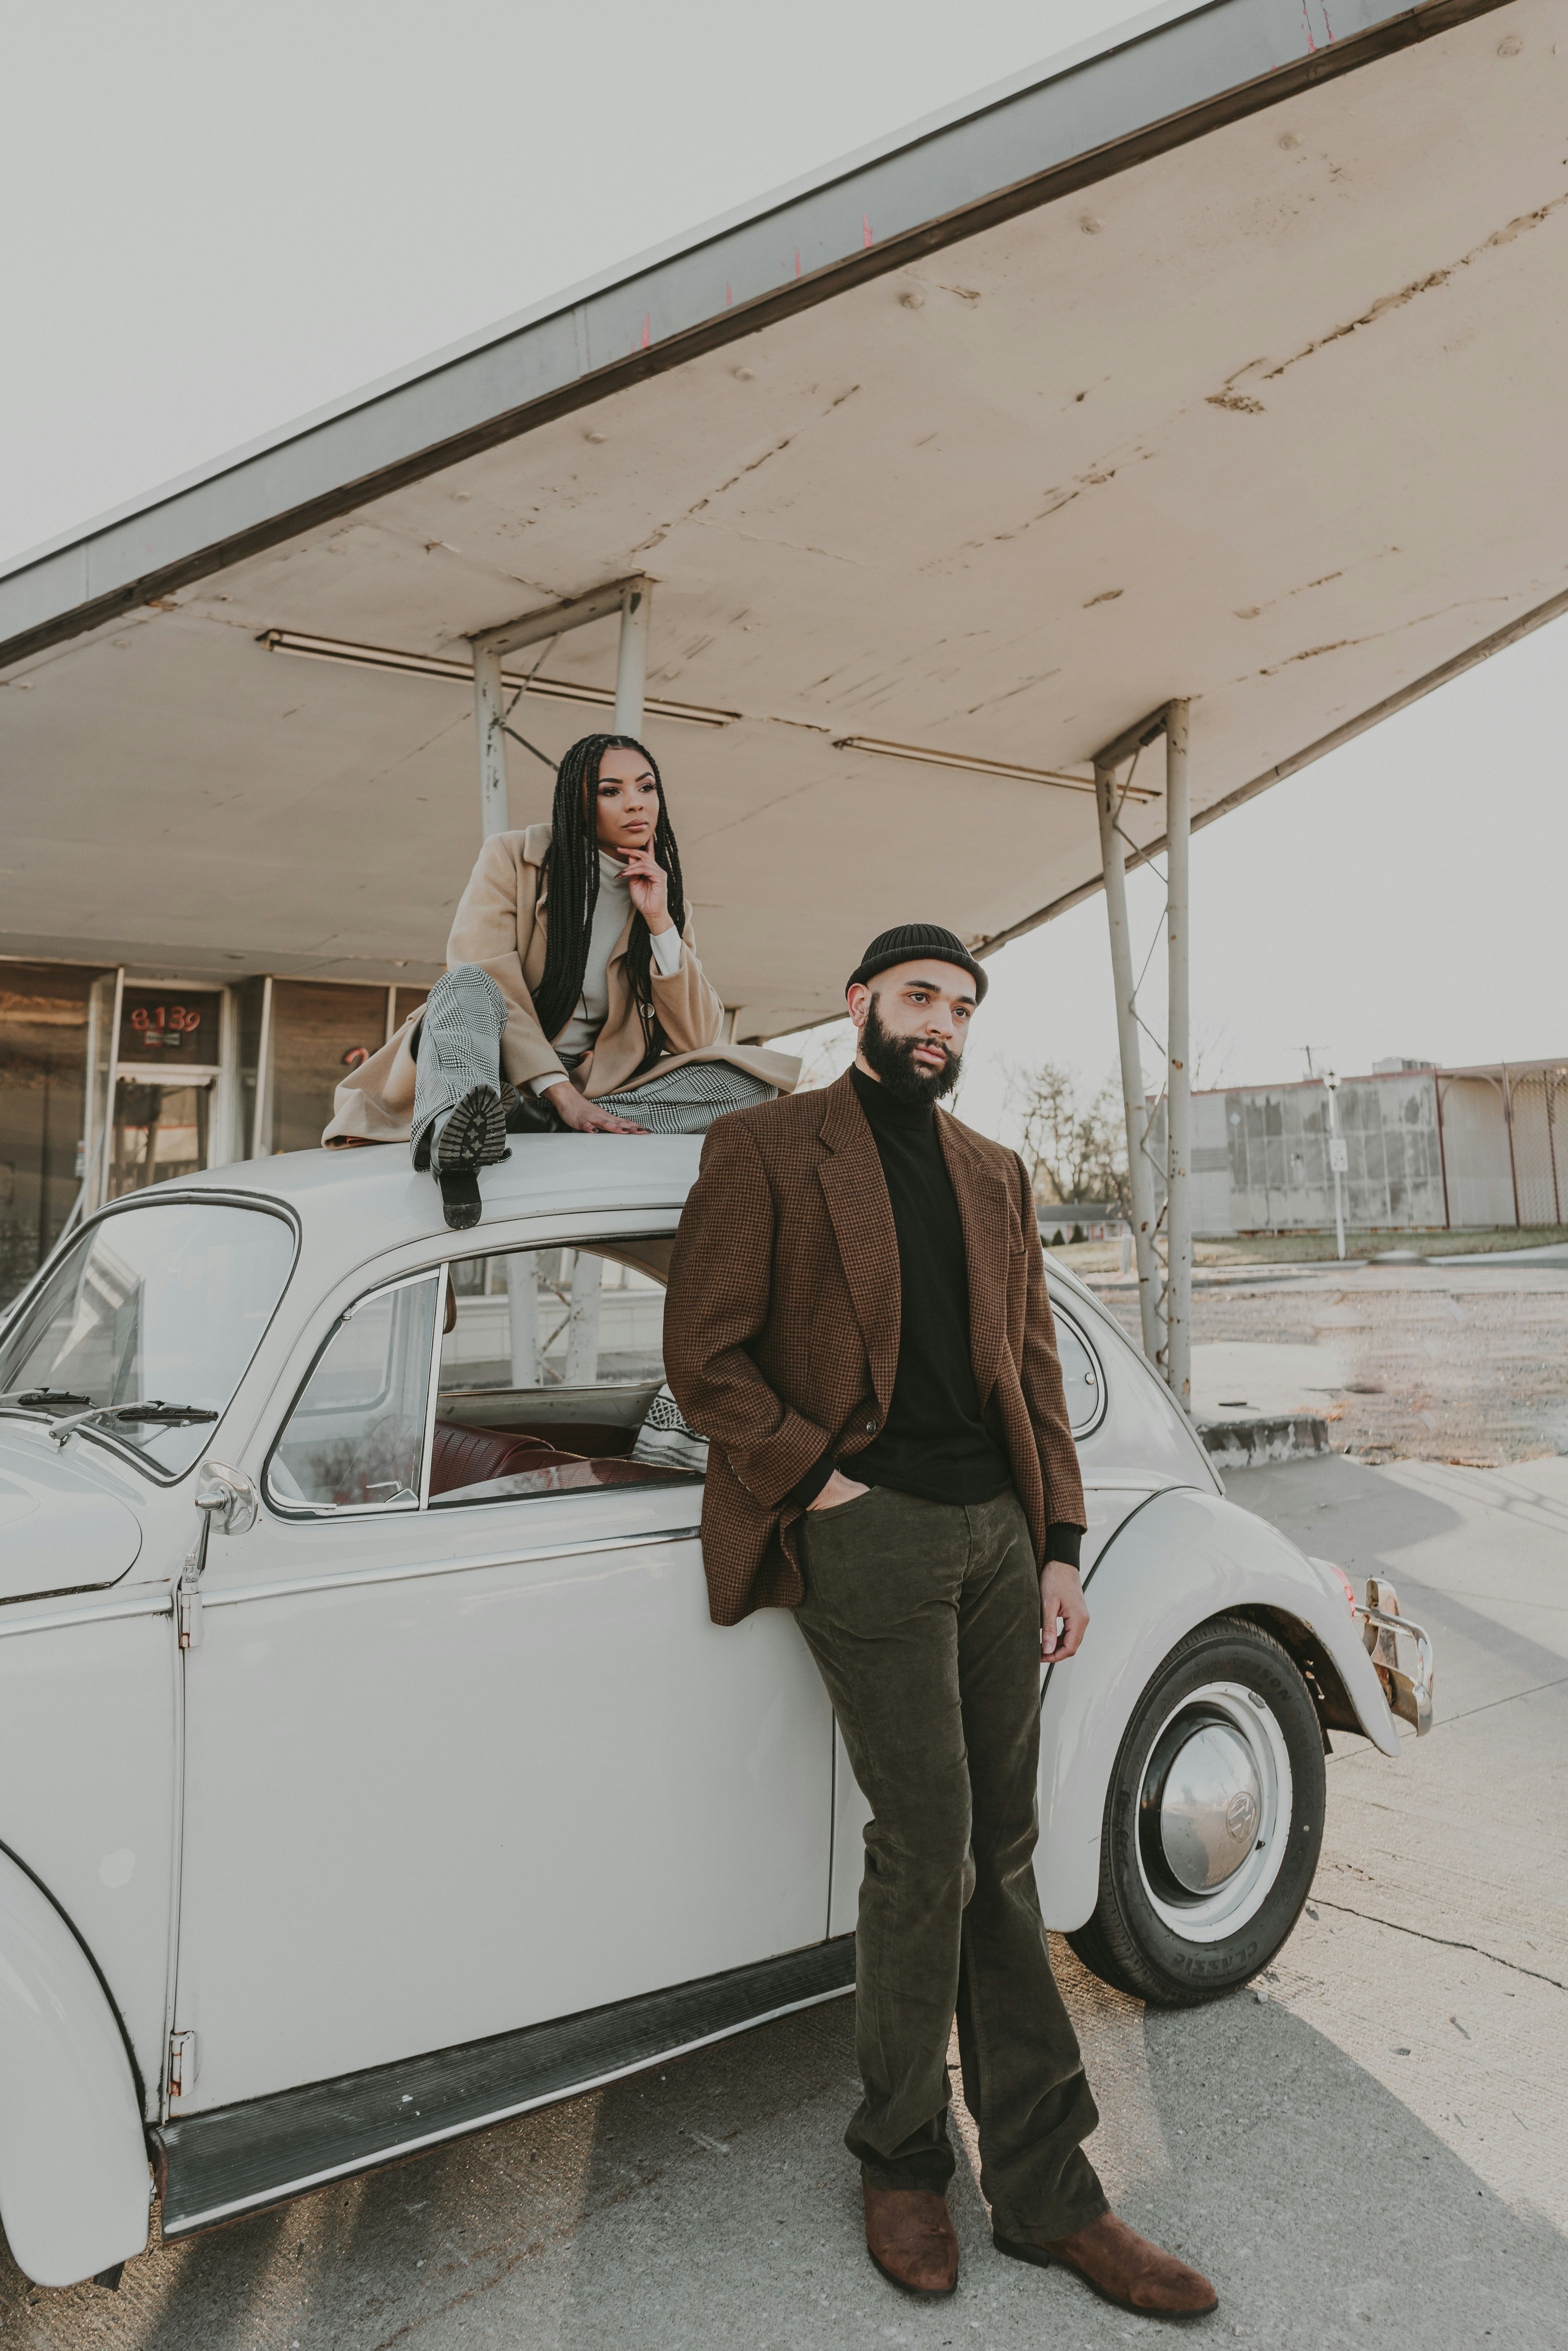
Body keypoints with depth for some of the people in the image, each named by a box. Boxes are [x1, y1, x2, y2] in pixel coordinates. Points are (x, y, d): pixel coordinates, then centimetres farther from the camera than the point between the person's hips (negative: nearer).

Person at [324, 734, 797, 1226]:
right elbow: (485, 983, -14)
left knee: (749, 1075, -17)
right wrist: (560, 1093, -24)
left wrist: (658, 920, -10)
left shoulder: (665, 896, 9)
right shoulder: (512, 858, 0)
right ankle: (451, 1128, -65)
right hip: (498, 1079, -3)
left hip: (594, 1088, 3)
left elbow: (695, 1038, -1)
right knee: (466, 985, -31)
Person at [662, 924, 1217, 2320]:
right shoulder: (766, 1152, 0)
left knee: (1001, 1855, 11)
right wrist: (813, 1478, -11)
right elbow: (702, 1355, -5)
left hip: (999, 1532, 6)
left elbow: (1034, 1364, 14)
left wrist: (1059, 1548, 8)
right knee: (930, 1850, -2)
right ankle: (904, 2164, 22)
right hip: (870, 1529, -5)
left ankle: (1044, 2192, 22)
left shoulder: (994, 1175, 17)